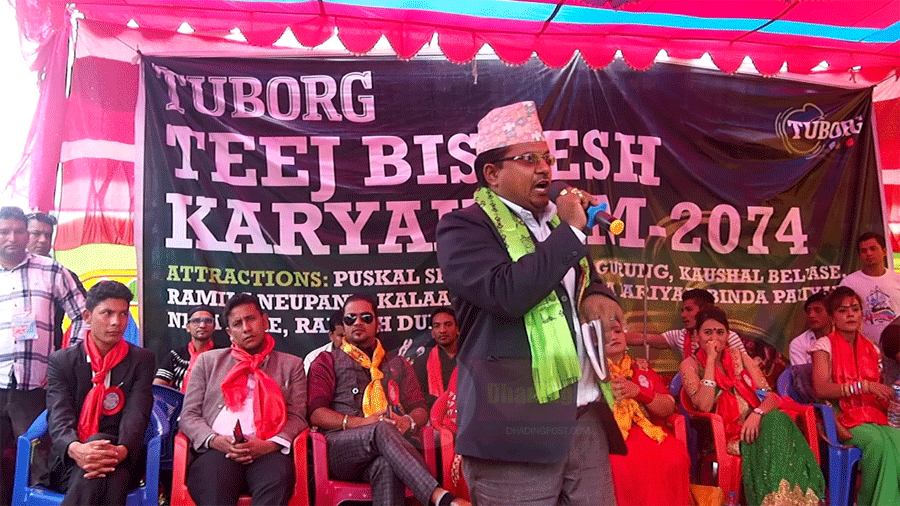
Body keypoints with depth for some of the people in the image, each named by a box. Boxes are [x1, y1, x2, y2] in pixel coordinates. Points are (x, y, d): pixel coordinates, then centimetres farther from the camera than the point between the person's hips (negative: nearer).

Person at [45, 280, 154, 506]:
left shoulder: (142, 360, 7)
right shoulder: (61, 360, 7)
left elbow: (136, 415, -7)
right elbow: (59, 416, -7)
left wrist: (121, 451, -31)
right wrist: (76, 449, -32)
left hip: (121, 460, 0)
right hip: (71, 462, 0)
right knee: (95, 474, -36)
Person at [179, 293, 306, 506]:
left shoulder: (291, 365, 20)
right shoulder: (208, 361, 22)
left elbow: (297, 417, 10)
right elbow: (189, 416, 15)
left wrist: (269, 445, -11)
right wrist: (215, 440, -7)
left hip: (267, 452, 0)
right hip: (217, 451, 0)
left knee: (278, 479, -35)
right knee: (213, 483, -36)